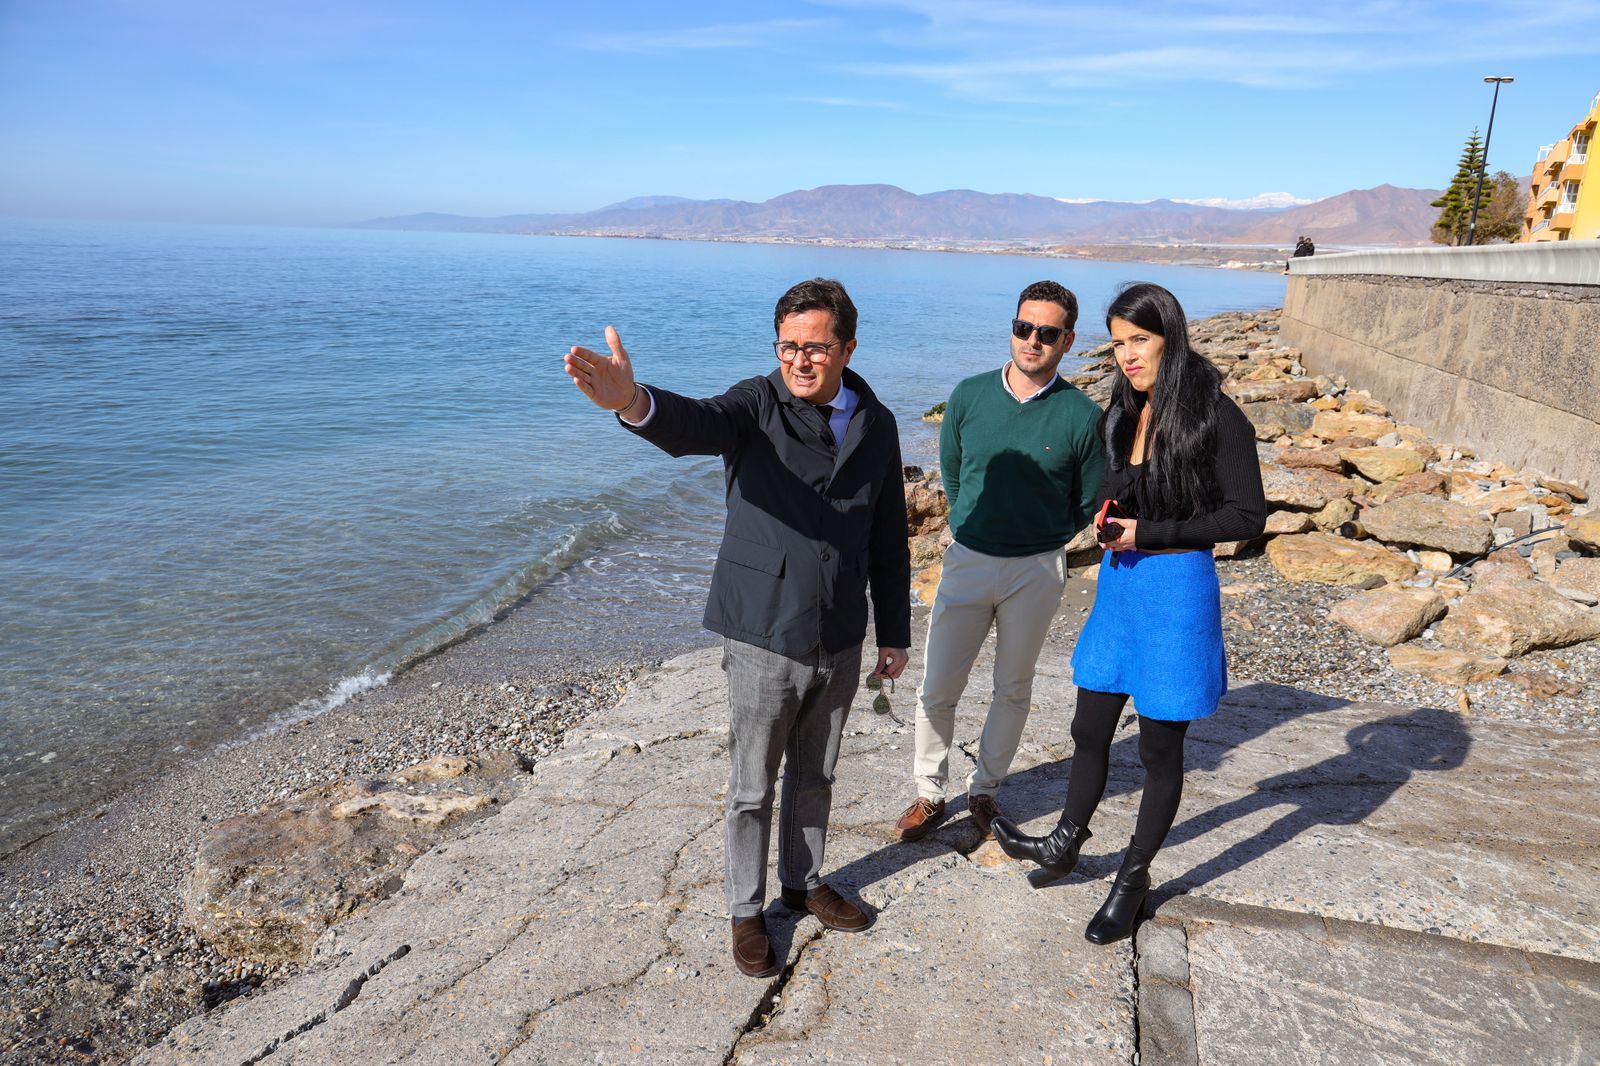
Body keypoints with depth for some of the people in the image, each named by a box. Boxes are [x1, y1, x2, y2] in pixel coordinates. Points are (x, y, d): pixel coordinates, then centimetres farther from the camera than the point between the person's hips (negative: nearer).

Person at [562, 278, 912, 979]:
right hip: (764, 638, -4)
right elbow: (694, 426, -35)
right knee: (753, 785, 11)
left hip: (840, 641, 4)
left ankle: (804, 883, 44)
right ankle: (746, 912, 32)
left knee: (814, 775, 21)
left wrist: (895, 633, 12)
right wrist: (634, 403, -58)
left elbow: (889, 539, 9)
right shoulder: (757, 406, -11)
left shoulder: (877, 426, 2)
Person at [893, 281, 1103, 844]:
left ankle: (984, 790, 33)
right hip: (968, 560, 1)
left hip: (1037, 572, -1)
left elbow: (1089, 503, 4)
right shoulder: (969, 395, -4)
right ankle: (929, 795, 22)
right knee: (937, 689, 3)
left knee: (1013, 690, 14)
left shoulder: (1081, 415, -9)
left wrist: (1041, 542, 7)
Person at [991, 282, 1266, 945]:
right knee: (1090, 729, 15)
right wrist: (1107, 518, -5)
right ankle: (1065, 846, 35)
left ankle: (1133, 879, 26)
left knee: (1160, 746, 9)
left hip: (1178, 590, -6)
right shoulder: (1120, 416, 7)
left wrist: (1149, 533, -17)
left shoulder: (1215, 417, -13)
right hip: (1119, 585, 6)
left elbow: (1248, 516, -13)